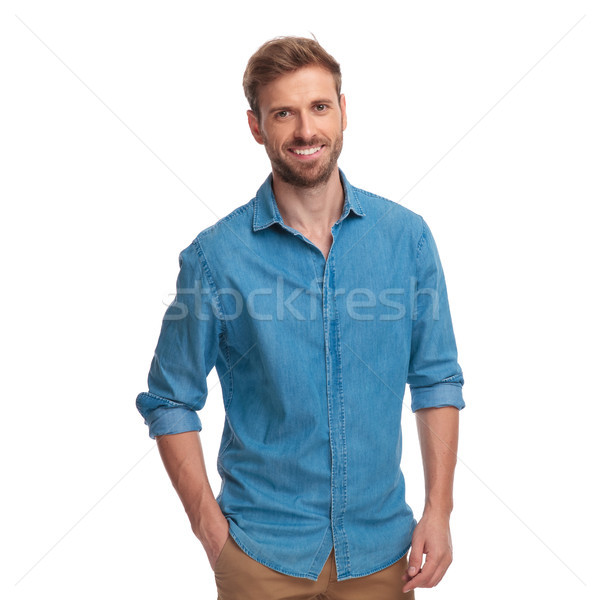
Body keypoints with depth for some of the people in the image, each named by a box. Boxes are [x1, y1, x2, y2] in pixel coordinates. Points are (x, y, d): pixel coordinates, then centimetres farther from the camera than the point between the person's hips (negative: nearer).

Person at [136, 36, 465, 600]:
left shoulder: (406, 235, -3)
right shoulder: (215, 256, -10)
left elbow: (437, 380, 3)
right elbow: (170, 401, -2)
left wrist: (439, 510, -3)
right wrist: (209, 526, -7)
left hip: (381, 543, 2)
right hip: (263, 549, -2)